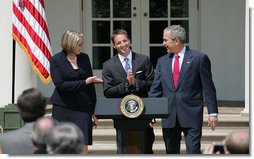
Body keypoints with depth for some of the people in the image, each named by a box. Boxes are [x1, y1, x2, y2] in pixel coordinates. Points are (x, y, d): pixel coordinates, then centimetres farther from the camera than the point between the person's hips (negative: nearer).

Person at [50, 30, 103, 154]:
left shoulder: (84, 58, 9)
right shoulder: (56, 60, -2)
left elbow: (91, 87, 11)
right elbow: (60, 84, -12)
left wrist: (93, 111, 8)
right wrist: (84, 82, -17)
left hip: (82, 108, 2)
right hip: (62, 108, -2)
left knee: (83, 146, -8)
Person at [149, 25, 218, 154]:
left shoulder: (199, 58, 0)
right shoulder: (162, 61, 13)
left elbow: (208, 88, -1)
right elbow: (155, 89, 11)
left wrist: (212, 113, -5)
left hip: (191, 115, -5)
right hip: (169, 117, 5)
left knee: (193, 152, -10)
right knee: (171, 152, 9)